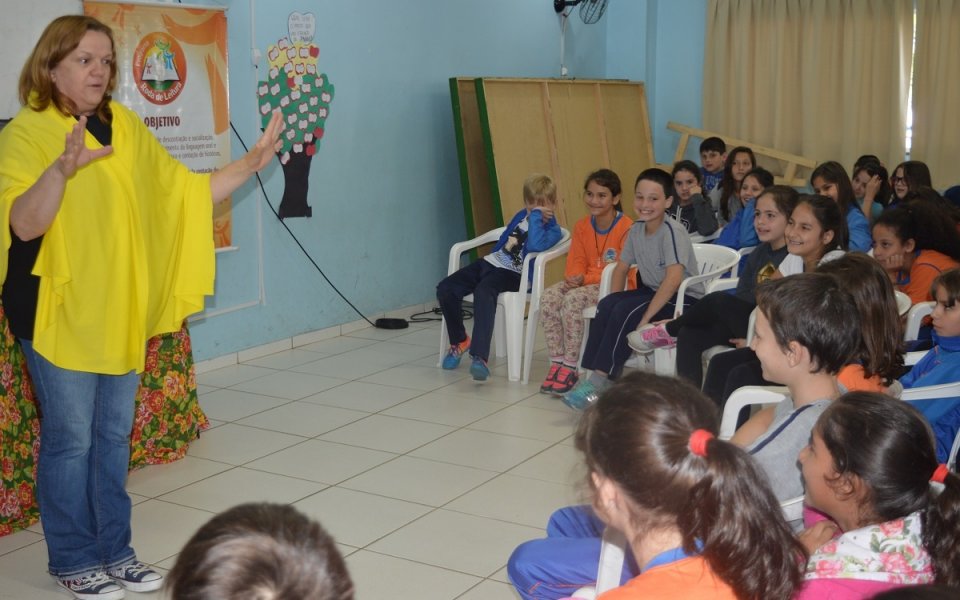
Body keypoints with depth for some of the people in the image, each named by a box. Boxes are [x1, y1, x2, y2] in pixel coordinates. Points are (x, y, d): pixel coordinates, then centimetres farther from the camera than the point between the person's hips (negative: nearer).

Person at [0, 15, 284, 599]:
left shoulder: (125, 126, 7)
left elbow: (185, 190, 10)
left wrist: (250, 164, -1)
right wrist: (64, 166, -39)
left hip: (121, 311, 6)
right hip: (60, 313, -5)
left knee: (114, 436, 14)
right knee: (71, 439, 3)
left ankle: (114, 549, 28)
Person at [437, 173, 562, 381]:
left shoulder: (553, 230, -6)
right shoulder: (521, 216, 14)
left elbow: (534, 246, -29)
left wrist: (536, 215, -21)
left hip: (513, 274, -7)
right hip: (491, 262, 7)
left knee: (483, 293, -39)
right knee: (445, 288, -11)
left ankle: (479, 358, -48)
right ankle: (460, 340, 13)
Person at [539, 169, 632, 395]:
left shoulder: (626, 227, -12)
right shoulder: (582, 226, 10)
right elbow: (576, 262, 10)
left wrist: (585, 279, -23)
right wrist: (574, 277, -15)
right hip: (584, 282, 7)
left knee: (573, 299, -35)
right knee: (548, 297, -23)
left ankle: (570, 368, -26)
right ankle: (557, 363, -20)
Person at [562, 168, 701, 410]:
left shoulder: (673, 232, -21)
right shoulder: (637, 229, 3)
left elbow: (674, 278, -32)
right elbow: (621, 267, 13)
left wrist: (646, 316, -32)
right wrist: (613, 302, -3)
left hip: (686, 299, -7)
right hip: (654, 293, 7)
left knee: (627, 311, -27)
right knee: (607, 304, -14)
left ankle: (600, 381, -21)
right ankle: (594, 375, -14)